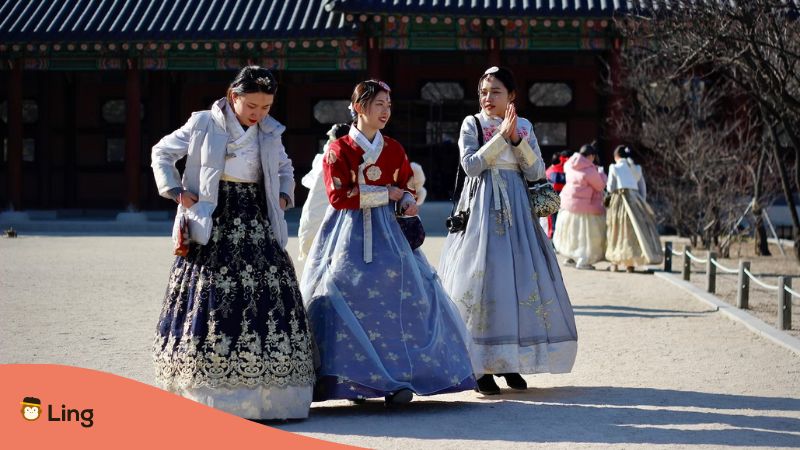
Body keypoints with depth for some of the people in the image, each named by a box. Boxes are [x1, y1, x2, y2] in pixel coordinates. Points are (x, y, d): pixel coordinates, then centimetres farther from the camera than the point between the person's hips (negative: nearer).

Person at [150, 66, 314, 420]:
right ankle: (205, 395, -5)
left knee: (265, 301, -4)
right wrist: (175, 192, -2)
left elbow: (285, 169, 29)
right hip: (214, 227, -4)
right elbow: (162, 153, 9)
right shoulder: (204, 125, 0)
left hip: (257, 228, 4)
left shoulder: (270, 132, 11)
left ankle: (269, 396, -1)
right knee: (212, 301, -9)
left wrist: (284, 197, 11)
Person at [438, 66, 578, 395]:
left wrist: (517, 139, -9)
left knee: (520, 278, 0)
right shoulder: (472, 124, 2)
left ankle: (510, 362, 10)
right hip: (481, 208, -3)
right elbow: (471, 165, -11)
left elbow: (536, 172, 3)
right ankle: (481, 366, -4)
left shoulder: (524, 127, 10)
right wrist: (501, 135, -14)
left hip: (515, 209, 3)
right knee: (481, 278, -8)